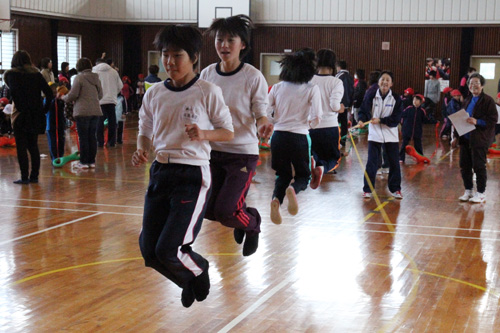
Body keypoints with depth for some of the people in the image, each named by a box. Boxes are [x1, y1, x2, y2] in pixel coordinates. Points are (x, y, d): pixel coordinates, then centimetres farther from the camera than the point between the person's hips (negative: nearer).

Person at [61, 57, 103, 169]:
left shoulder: (79, 78, -7)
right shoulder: (96, 78, 12)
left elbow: (73, 95, -10)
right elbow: (100, 95, 18)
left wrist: (62, 97, 8)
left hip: (83, 112, -6)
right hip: (96, 111, 6)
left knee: (83, 137, 0)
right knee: (93, 136, 9)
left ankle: (84, 162, 3)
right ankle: (92, 161, 13)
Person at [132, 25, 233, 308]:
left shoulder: (208, 92, -6)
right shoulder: (154, 94, 6)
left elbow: (228, 132, 1)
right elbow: (145, 132, 15)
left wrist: (204, 134, -18)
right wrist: (142, 151, -7)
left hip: (193, 177, -5)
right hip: (161, 172, 5)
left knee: (168, 250, -14)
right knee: (149, 251, 3)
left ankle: (199, 269, 22)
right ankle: (188, 282, 34)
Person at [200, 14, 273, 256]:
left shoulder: (253, 77, -11)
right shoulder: (207, 74, 0)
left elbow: (261, 114, -7)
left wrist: (263, 125, -28)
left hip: (243, 153, -4)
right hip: (212, 151, 5)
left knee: (226, 212, -12)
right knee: (208, 209, 3)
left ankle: (252, 222, 24)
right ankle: (239, 216, 38)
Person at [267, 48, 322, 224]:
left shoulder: (277, 88, 3)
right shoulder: (312, 89, -5)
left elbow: (265, 113, 2)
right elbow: (316, 118, -10)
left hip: (278, 136, 3)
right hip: (299, 137, -3)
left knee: (283, 175, 19)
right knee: (303, 175, 14)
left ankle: (276, 199, -12)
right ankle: (293, 189, -21)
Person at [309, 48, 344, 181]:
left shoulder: (309, 80, 0)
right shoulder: (336, 82, -6)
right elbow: (334, 105, -16)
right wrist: (340, 109, 7)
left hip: (311, 126, 2)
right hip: (330, 126, -2)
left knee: (315, 155, 21)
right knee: (333, 159, 14)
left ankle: (311, 161, -19)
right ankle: (321, 168, -23)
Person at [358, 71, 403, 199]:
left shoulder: (396, 99, -3)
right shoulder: (371, 97, -2)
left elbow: (396, 118, -8)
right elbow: (364, 111, -4)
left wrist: (380, 120, -17)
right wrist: (362, 120, -25)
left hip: (391, 136, 1)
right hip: (374, 135, -1)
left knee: (394, 163, 7)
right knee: (371, 163, -1)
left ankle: (395, 189, 20)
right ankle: (368, 189, 9)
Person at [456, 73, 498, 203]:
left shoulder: (487, 100, -7)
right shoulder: (467, 101, 16)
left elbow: (493, 119, -12)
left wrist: (477, 122, -23)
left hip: (479, 139, -7)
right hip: (465, 138, 7)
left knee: (479, 166, -2)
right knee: (464, 166, 9)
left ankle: (481, 193, 9)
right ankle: (468, 191, 22)